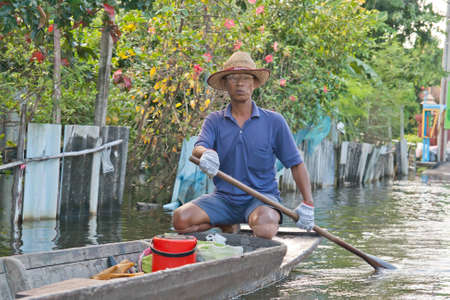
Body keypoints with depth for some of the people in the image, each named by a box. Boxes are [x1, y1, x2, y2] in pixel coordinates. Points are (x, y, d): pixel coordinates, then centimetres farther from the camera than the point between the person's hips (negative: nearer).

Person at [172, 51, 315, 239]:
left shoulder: (273, 121, 1)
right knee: (181, 218, -20)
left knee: (264, 226, -38)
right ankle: (226, 225, 8)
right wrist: (206, 153, -39)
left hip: (262, 196, -3)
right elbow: (197, 149, -13)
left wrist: (307, 203, -8)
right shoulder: (215, 121, 5)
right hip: (224, 197, 3)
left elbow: (296, 164, 3)